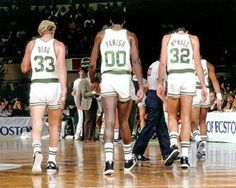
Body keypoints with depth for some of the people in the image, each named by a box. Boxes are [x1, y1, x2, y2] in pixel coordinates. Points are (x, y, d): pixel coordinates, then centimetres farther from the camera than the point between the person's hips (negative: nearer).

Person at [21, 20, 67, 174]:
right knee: (54, 126, 13)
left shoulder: (32, 44, 8)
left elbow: (24, 68, 14)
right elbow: (62, 67, -12)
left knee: (36, 125, -6)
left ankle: (37, 151, -34)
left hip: (36, 86, 1)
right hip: (54, 86, -1)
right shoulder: (58, 45, 1)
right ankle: (52, 161, 14)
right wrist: (64, 90, -18)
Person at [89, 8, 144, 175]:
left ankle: (109, 160, -27)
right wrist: (141, 86, -5)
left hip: (107, 78, -1)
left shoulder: (101, 35, 11)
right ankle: (128, 159, 31)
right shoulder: (130, 36, 8)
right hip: (124, 79, 1)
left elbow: (92, 64, 10)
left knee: (109, 121, -9)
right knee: (124, 121, 17)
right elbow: (136, 61, -3)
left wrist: (92, 81, 26)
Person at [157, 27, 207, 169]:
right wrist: (203, 85, 7)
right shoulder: (193, 39, 14)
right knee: (186, 118, 5)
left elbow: (163, 62, 6)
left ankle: (174, 145, -8)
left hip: (173, 77, 0)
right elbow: (198, 63, 6)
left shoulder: (167, 38, 14)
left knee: (172, 116, 16)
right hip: (189, 76, 0)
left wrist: (160, 83, 9)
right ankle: (185, 156, -2)